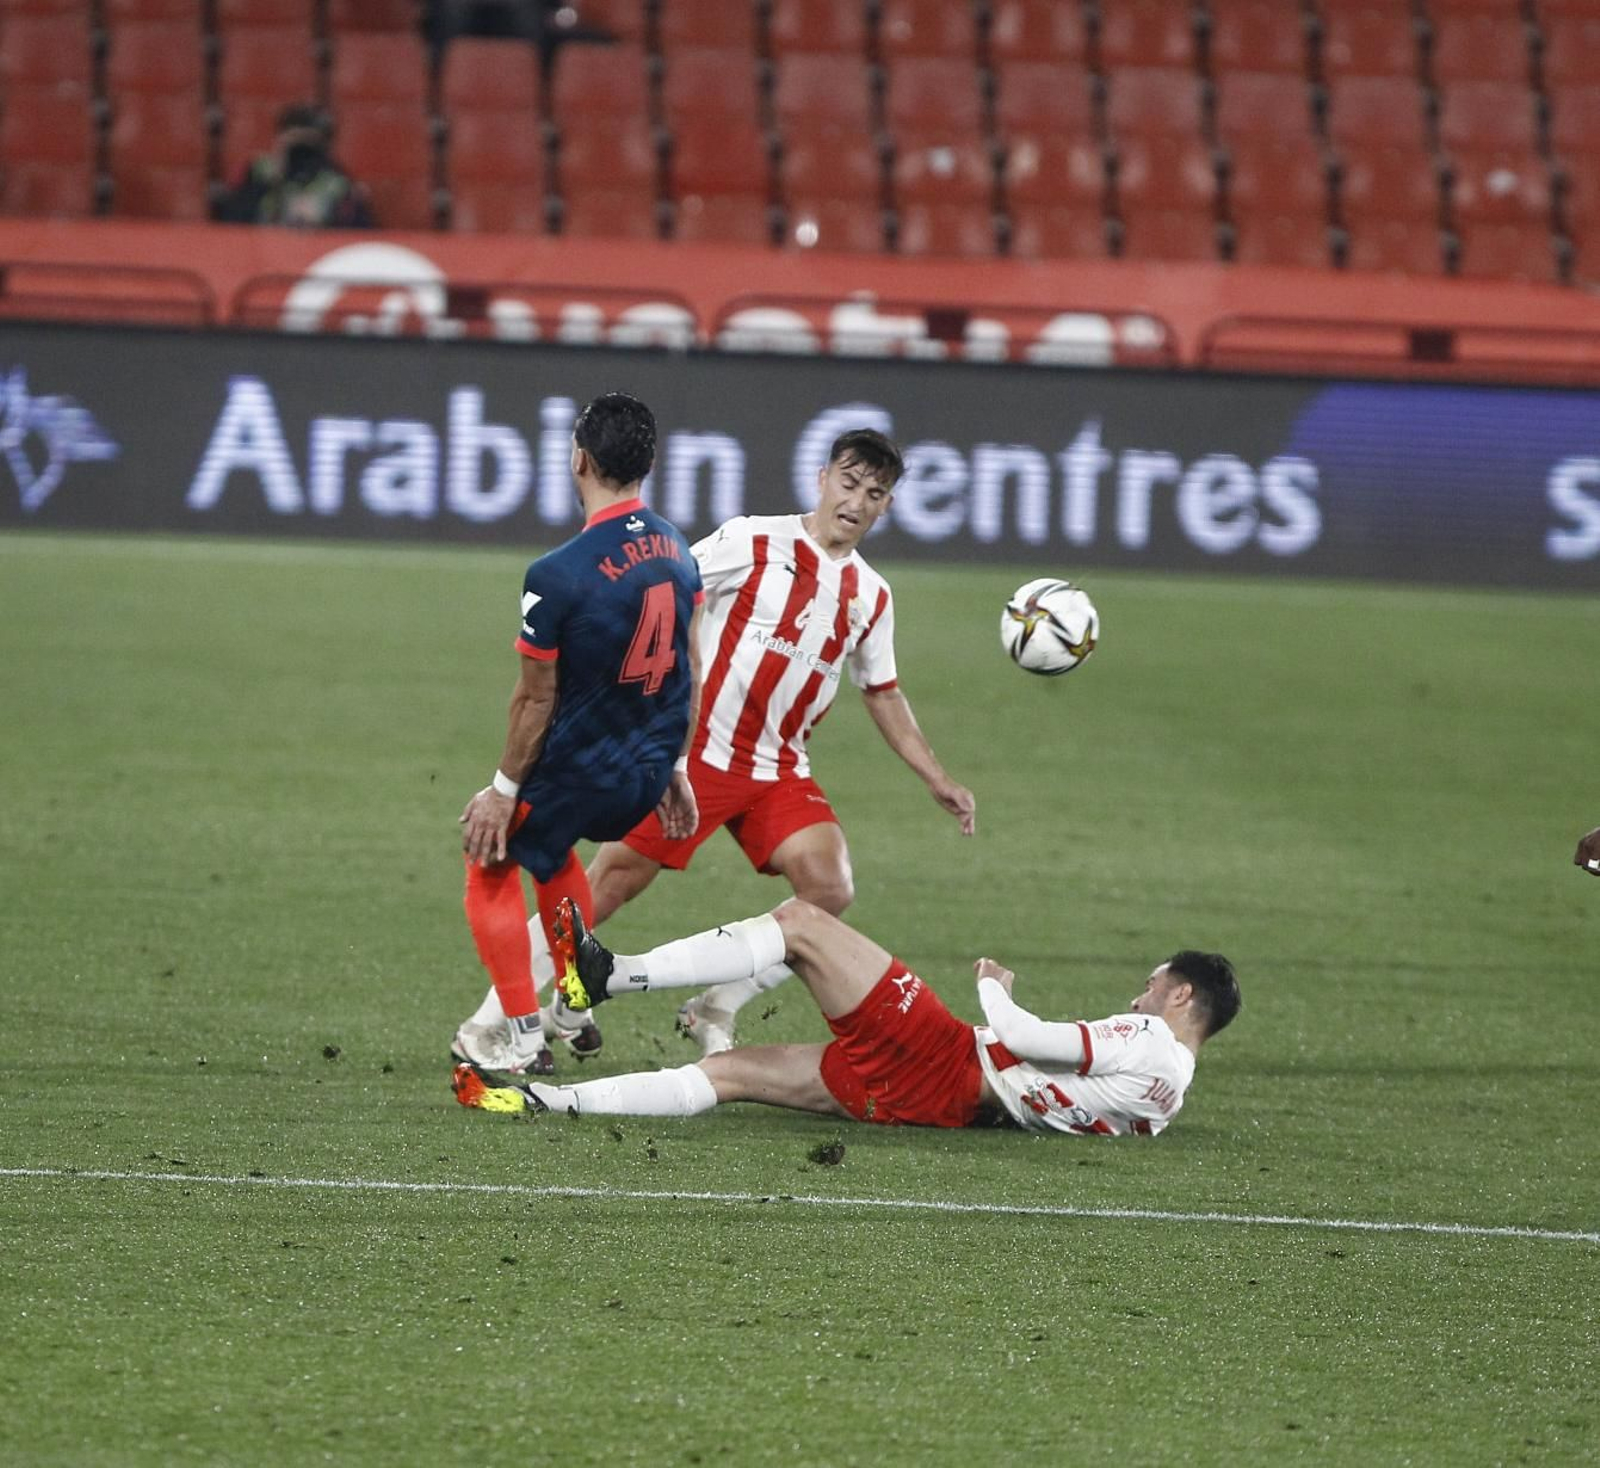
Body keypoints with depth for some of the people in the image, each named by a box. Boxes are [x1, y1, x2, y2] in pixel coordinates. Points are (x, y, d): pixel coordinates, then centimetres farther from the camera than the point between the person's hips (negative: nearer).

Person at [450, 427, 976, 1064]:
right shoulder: (753, 541, -6)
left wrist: (937, 780, 20)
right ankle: (492, 1021, 6)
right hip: (693, 753, -5)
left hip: (778, 773, 5)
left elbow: (884, 695, 22)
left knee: (829, 889, -16)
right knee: (610, 882, -6)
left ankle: (715, 1014, 0)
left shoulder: (871, 597, 11)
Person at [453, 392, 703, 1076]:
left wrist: (504, 789, -5)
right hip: (649, 768, 7)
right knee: (550, 847, 33)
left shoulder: (558, 576, -25)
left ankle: (522, 1038, 19)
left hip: (576, 768, -7)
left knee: (493, 865, 17)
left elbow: (536, 698, -17)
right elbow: (690, 668, 6)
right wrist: (674, 768, 16)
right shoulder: (677, 550, -3)